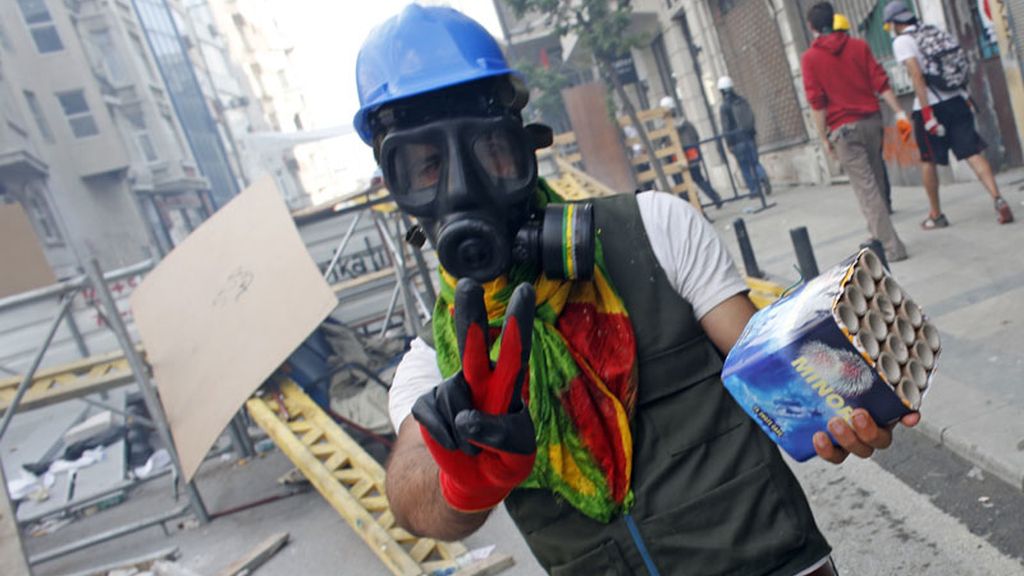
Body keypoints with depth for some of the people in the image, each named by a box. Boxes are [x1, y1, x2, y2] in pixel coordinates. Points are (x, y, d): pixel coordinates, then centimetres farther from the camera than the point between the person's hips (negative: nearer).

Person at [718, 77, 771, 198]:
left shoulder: (724, 107, -10)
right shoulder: (743, 101, 5)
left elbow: (726, 128, -11)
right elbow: (752, 118, 11)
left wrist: (729, 144, -5)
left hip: (737, 141, -4)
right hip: (750, 137, 4)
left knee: (745, 167, 4)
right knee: (755, 162, 12)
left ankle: (755, 190, 4)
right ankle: (763, 177, -14)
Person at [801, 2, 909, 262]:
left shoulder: (810, 58, -3)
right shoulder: (858, 45, 6)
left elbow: (817, 103, -7)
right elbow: (881, 83, 0)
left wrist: (824, 138, -2)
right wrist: (900, 114, 1)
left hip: (844, 128, -4)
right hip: (871, 120, 4)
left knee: (866, 188, -3)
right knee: (876, 182, 16)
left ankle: (892, 247, -5)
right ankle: (880, 233, 25)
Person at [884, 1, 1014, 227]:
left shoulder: (902, 41, -6)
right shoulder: (935, 32, 15)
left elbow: (917, 75, -16)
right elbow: (960, 63, 14)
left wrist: (926, 113, -19)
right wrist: (965, 97, 20)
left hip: (930, 106, -5)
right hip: (957, 101, 5)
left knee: (927, 161, 10)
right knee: (973, 153, 1)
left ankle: (935, 215, 18)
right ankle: (998, 200, -15)